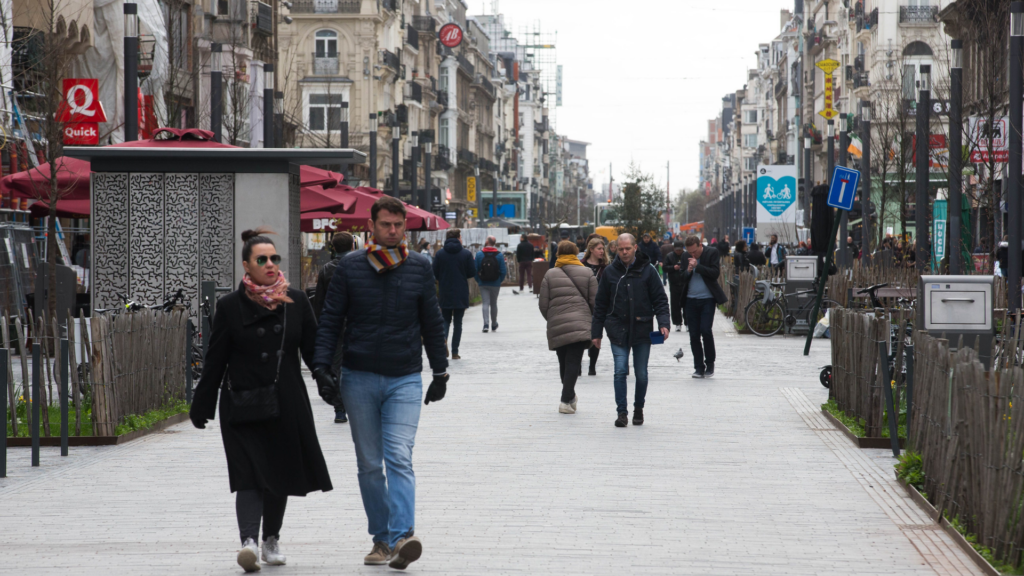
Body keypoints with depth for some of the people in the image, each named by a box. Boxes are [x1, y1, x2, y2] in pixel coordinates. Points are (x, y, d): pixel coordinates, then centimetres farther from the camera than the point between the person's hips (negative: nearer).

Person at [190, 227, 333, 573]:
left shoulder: (296, 302, 5)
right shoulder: (231, 307, -1)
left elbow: (313, 349, 8)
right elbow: (215, 361, 2)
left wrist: (330, 385, -4)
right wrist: (202, 406, 3)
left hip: (287, 405, 3)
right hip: (244, 406, -3)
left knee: (279, 475, 11)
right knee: (250, 476, -14)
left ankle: (271, 538, 27)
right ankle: (249, 541, -24)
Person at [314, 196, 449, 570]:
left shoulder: (419, 268, 4)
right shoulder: (351, 267, 1)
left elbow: (432, 324, 12)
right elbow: (330, 320, 4)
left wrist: (440, 373, 14)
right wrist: (321, 364, -7)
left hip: (405, 379, -1)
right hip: (359, 378, 1)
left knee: (399, 458, -15)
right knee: (369, 464, 6)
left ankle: (402, 537, -24)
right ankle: (381, 539, 14)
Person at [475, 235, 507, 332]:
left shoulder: (479, 254, -6)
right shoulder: (499, 255, -5)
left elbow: (475, 269, -5)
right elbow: (503, 271, -6)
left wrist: (478, 280, 7)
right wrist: (500, 281, 9)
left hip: (483, 284, -1)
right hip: (495, 284, 1)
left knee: (485, 303, -1)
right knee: (493, 303, 15)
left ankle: (486, 323, -18)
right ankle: (494, 324, 27)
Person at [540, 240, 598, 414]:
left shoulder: (550, 275, 6)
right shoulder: (587, 274, 5)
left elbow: (544, 305, 4)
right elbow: (595, 302, 3)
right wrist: (593, 321, 21)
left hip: (557, 328, 2)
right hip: (580, 326, -2)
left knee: (563, 363, 15)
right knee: (573, 362, -5)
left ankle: (570, 396, 24)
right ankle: (566, 400, -16)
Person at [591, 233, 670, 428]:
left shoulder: (648, 271, 0)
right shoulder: (610, 272, 4)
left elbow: (660, 300, 2)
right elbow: (601, 304, 9)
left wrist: (663, 323, -11)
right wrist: (597, 331, 7)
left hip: (642, 330, 0)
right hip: (618, 330, 0)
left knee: (641, 373, 6)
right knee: (620, 371, -10)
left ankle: (638, 409, 24)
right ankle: (622, 412, -5)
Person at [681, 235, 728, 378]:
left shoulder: (712, 253, -3)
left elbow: (715, 273, -11)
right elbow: (682, 279, 8)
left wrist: (697, 266, -15)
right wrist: (688, 271, -12)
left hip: (707, 299, -4)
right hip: (691, 300, 4)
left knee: (705, 331, -14)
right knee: (694, 335, 2)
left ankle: (710, 364, 4)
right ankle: (699, 367, 10)